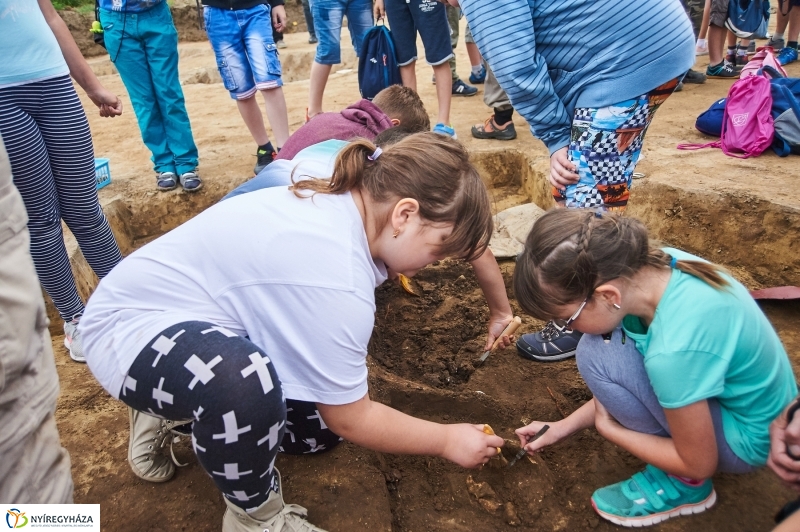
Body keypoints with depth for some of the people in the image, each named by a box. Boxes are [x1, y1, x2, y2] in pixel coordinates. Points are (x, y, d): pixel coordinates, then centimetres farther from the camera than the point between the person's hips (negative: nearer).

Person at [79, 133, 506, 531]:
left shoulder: (339, 205, -6)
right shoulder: (335, 279, -35)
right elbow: (350, 419, -20)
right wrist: (448, 440, -8)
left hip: (198, 314, 9)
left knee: (314, 430, 7)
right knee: (244, 383, -40)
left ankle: (185, 411, 23)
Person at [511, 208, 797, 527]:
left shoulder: (673, 350, -37)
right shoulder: (657, 265, -15)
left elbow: (699, 463, -19)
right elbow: (620, 380, 0)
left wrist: (606, 427, -7)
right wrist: (564, 426, 3)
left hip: (747, 436, -7)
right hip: (742, 390, 8)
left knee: (597, 355, -23)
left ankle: (681, 484, -1)